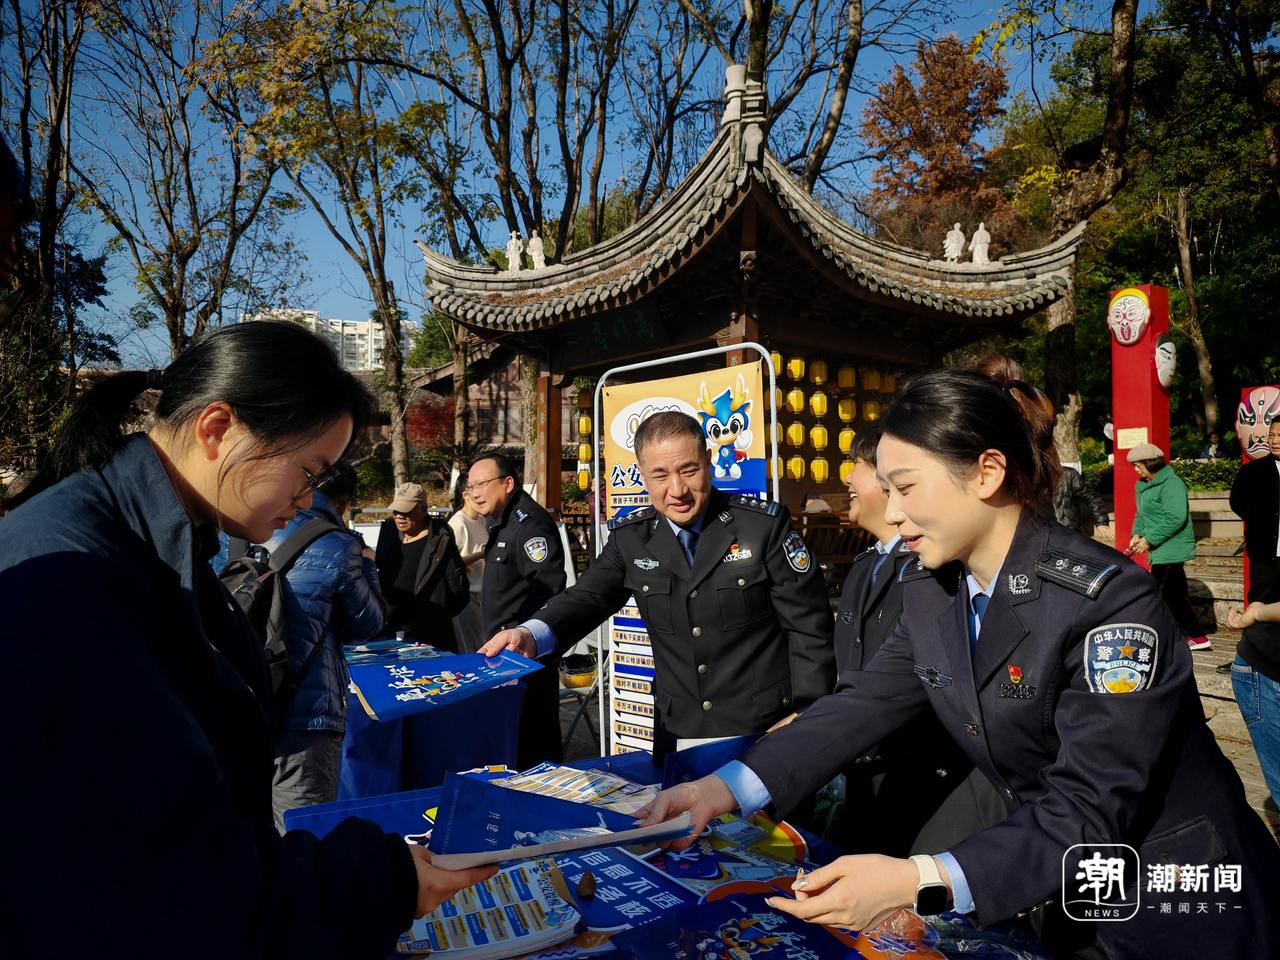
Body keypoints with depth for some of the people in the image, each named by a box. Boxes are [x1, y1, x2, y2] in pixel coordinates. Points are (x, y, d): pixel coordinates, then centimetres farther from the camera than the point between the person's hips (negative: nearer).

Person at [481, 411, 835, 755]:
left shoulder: (765, 523, -12)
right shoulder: (630, 536, -1)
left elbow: (808, 626, -9)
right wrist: (530, 634, -22)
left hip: (767, 731, -3)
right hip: (678, 734, 3)